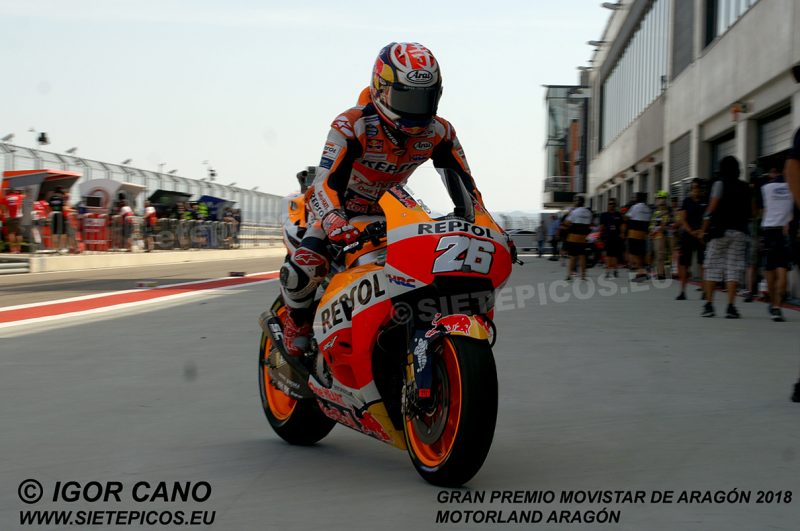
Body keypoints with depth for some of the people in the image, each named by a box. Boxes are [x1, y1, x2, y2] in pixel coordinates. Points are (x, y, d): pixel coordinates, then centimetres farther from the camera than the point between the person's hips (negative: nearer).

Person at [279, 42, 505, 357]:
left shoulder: (439, 133, -14)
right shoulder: (351, 126, -29)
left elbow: (465, 186, -7)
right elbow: (326, 184, -37)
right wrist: (335, 224, -56)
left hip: (389, 210, 5)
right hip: (341, 209, -5)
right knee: (305, 267, -28)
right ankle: (298, 319, 4)